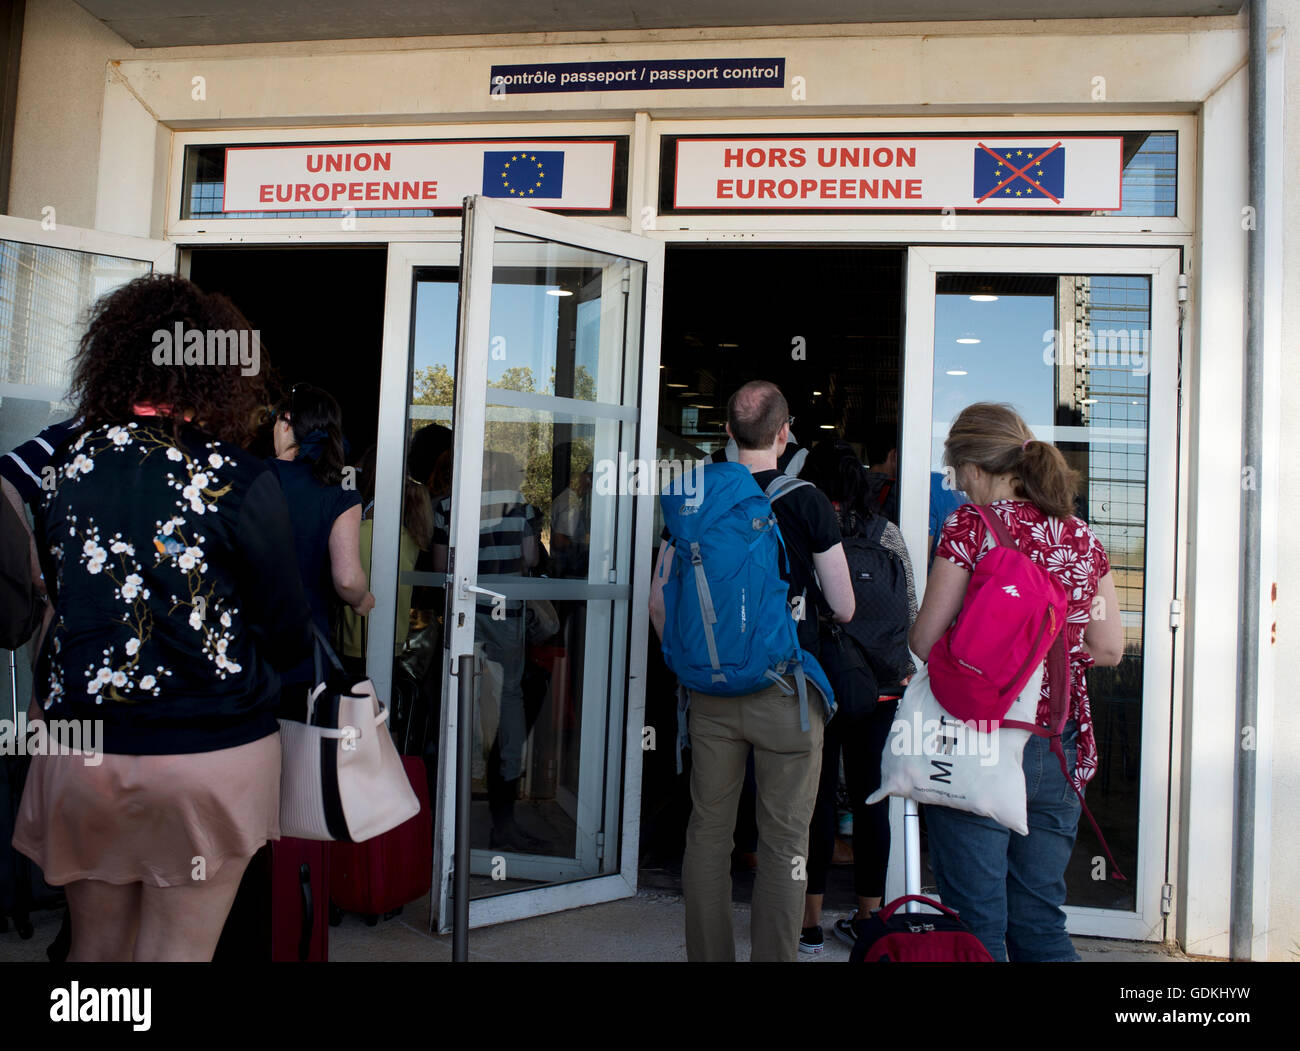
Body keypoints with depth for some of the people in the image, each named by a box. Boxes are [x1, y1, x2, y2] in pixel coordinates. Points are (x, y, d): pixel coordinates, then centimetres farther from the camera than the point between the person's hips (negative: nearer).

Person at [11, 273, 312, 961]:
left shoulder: (67, 466, 0)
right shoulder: (239, 480, -13)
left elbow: (56, 594, 13)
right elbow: (286, 627, -6)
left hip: (81, 747, 4)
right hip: (210, 750, -4)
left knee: (97, 945, 21)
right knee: (177, 951, 10)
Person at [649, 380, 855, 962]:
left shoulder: (695, 498, 1)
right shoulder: (806, 501, -7)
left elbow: (658, 603, 6)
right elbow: (844, 609, -3)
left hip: (711, 691, 3)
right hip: (785, 691, -3)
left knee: (708, 834, 14)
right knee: (784, 842, 8)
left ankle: (707, 956, 24)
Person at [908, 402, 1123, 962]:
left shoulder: (971, 524, -9)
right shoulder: (1081, 536, 7)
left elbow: (924, 643, -10)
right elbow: (1108, 649, 10)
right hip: (1057, 748, 6)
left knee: (977, 927, 3)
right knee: (1040, 925, 16)